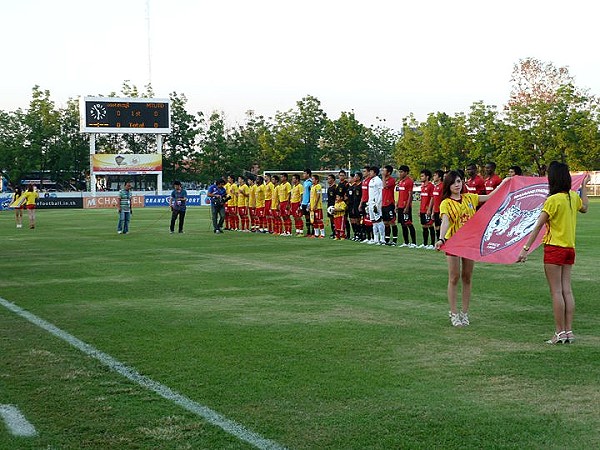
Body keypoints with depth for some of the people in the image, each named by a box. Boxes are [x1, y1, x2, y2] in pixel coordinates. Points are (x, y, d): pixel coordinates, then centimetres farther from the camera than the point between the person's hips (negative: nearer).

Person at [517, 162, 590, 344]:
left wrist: (525, 248, -16)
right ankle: (569, 331, 8)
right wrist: (584, 186, 40)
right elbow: (584, 208, 30)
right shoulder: (573, 196, 6)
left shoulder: (553, 200, -15)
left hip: (554, 248, -7)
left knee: (556, 291, -4)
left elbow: (537, 227, -17)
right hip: (570, 248, 7)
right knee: (567, 290, 7)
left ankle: (560, 332, -3)